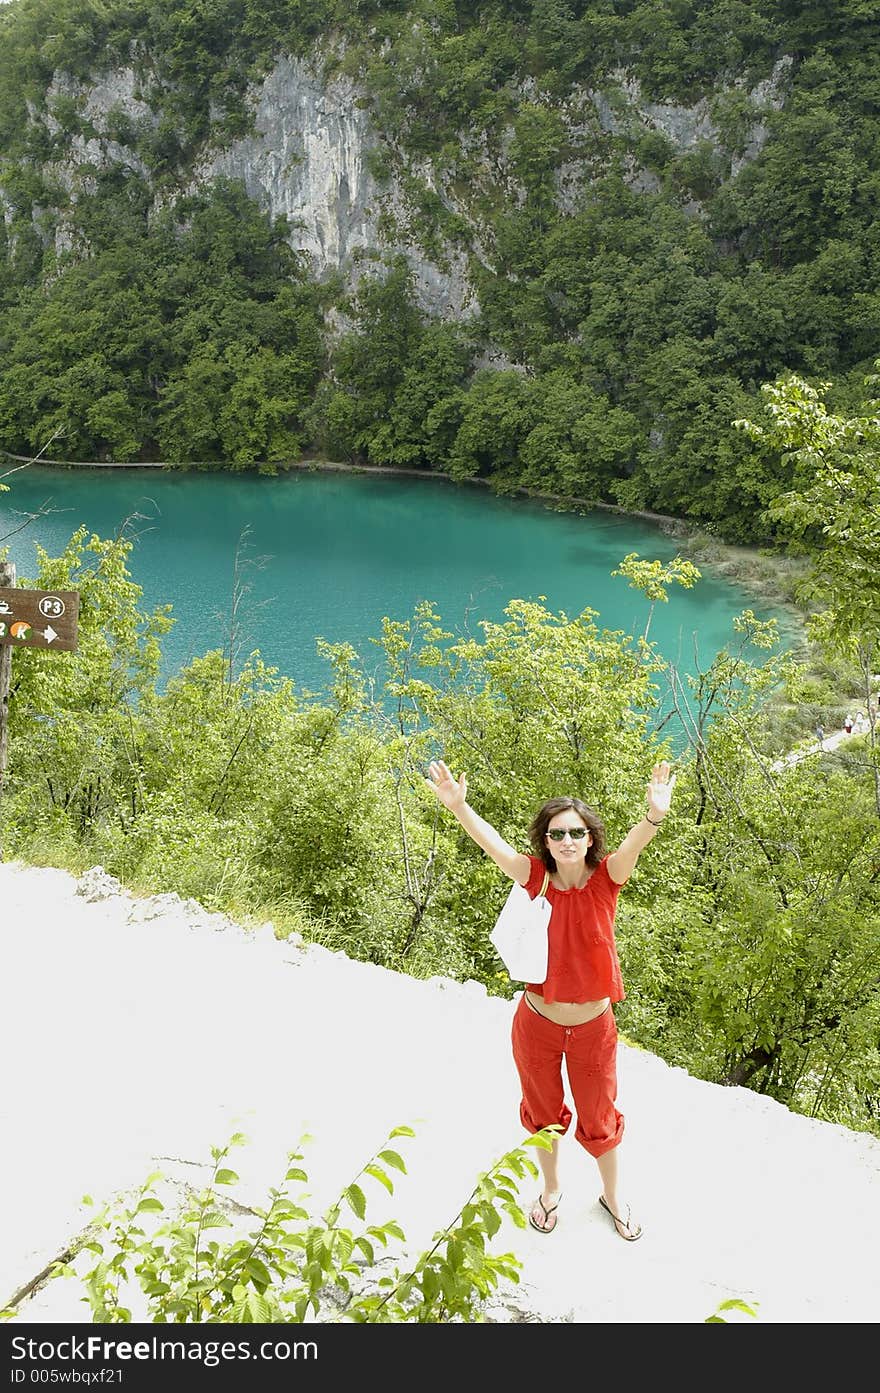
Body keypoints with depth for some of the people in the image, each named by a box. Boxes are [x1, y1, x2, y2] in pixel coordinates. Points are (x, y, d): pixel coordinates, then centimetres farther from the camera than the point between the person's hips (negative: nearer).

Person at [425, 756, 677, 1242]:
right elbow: (491, 842, -28)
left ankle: (612, 1196, 49)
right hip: (538, 1024, 1)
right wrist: (458, 805, -47)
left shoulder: (606, 877, -16)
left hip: (593, 1027, -1)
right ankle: (551, 1189, 53)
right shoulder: (536, 877, -14)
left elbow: (634, 843, -36)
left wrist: (655, 815, -58)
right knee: (543, 1113, 24)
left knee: (599, 1119, 20)